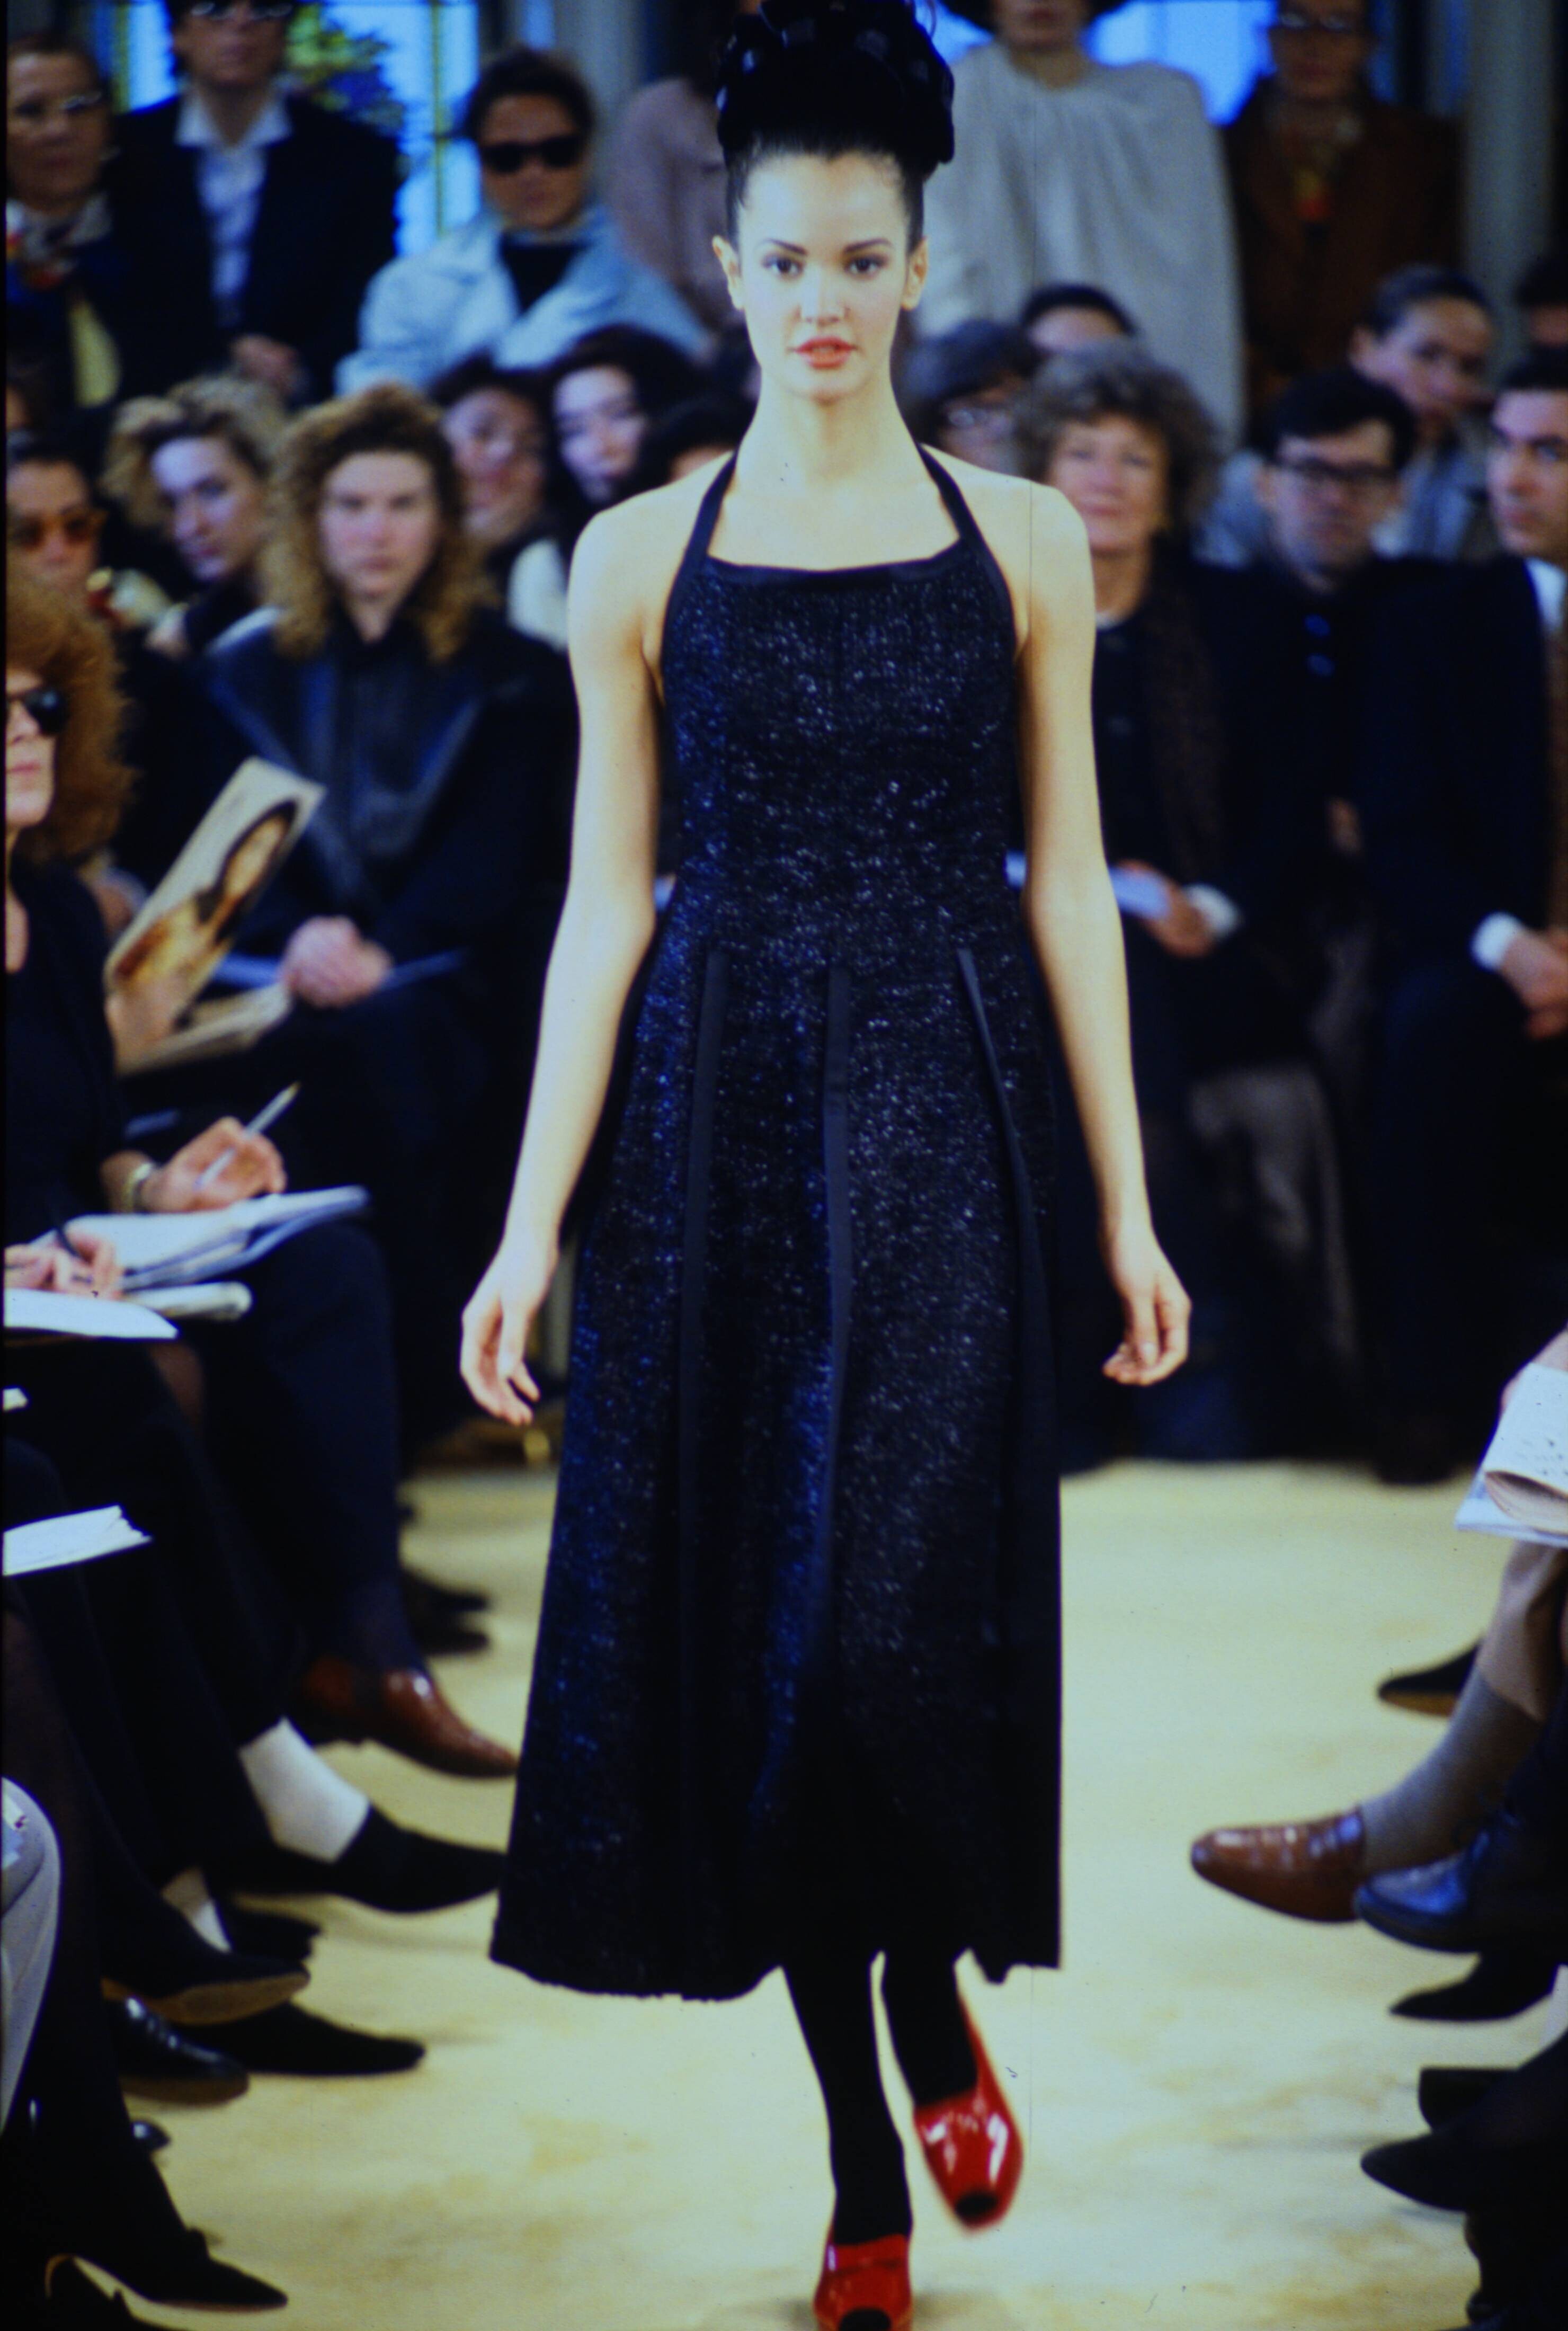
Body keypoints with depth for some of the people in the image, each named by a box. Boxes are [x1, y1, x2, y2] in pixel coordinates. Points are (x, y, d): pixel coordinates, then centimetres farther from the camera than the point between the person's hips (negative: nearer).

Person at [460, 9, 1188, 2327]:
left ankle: (938, 1999, 18)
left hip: (940, 1121, -1)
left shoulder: (1020, 541, 4)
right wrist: (532, 1225, -2)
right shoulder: (640, 555, 5)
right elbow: (605, 900, 4)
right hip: (717, 1125, 1)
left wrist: (1130, 1210, 2)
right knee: (744, 1625, 3)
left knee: (901, 1615, -14)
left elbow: (1067, 885, 5)